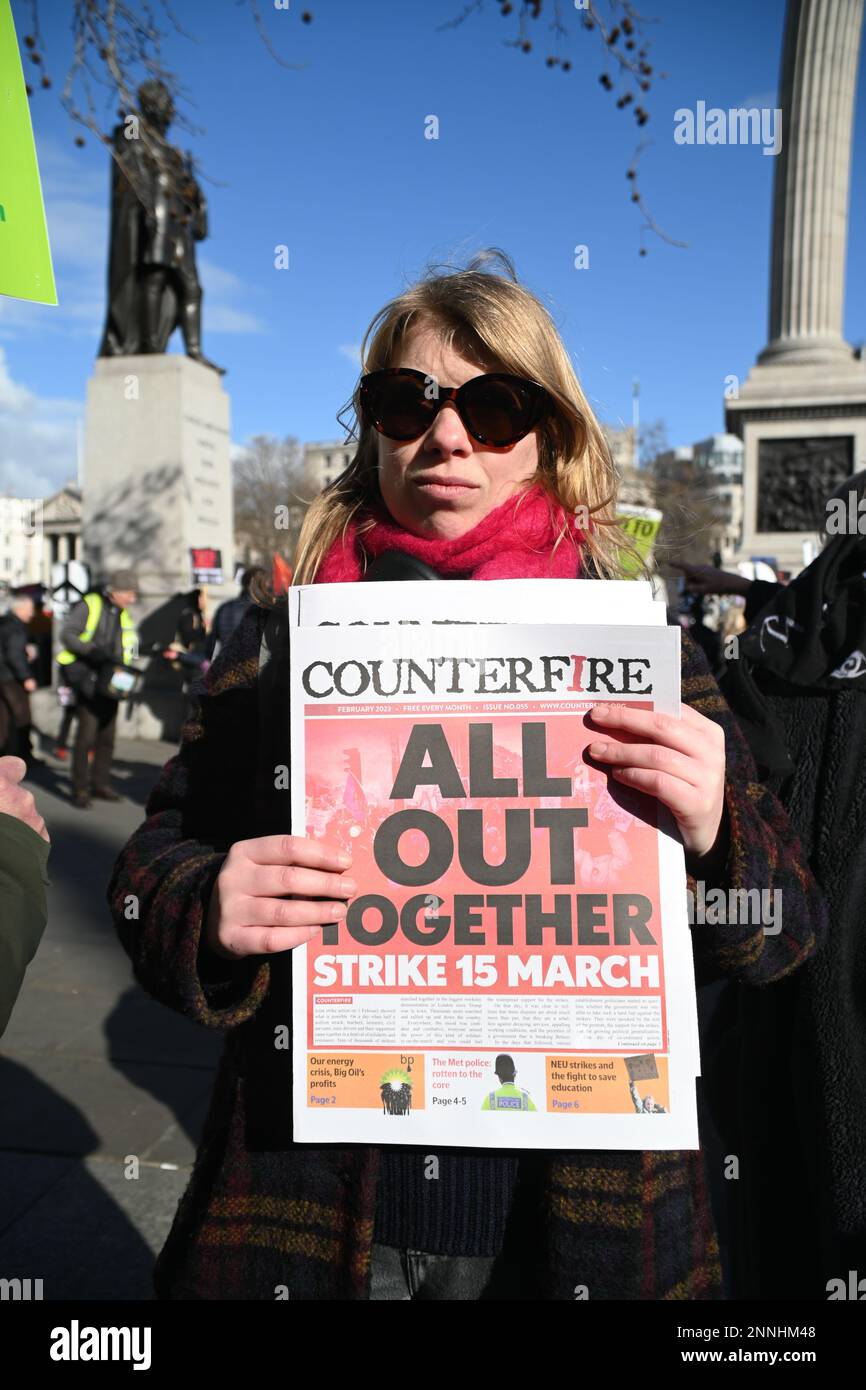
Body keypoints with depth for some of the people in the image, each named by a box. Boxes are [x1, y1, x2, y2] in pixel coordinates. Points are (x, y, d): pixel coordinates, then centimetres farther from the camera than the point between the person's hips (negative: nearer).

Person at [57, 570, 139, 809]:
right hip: (88, 679, -6)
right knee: (87, 734, -8)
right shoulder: (89, 605, -9)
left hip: (110, 682, 6)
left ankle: (100, 784, 19)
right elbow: (67, 634, -14)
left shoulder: (123, 614, 11)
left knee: (107, 735, 8)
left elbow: (129, 647, 16)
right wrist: (93, 650, -25)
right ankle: (80, 789, -1)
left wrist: (125, 665, -1)